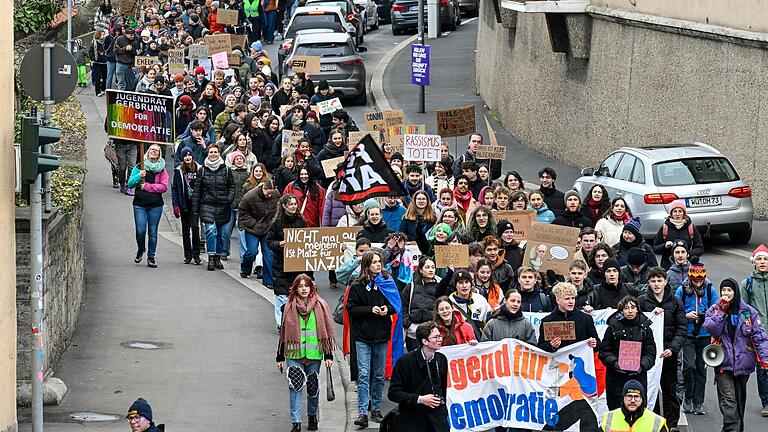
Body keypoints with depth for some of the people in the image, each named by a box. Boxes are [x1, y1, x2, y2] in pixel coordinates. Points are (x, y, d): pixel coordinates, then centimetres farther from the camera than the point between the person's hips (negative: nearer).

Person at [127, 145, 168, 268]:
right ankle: (140, 249, 22)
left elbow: (164, 187, -3)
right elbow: (130, 184, 2)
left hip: (156, 205, 0)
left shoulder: (162, 170, 7)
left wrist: (147, 186, -12)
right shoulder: (139, 167, 7)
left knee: (153, 232, 1)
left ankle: (151, 257, 11)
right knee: (140, 231, -7)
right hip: (140, 204, 0)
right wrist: (139, 176, -17)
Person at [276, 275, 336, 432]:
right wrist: (280, 357, 9)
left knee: (313, 387, 10)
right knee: (295, 387, -10)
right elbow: (283, 333, 9)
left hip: (314, 354, 0)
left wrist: (329, 356, 1)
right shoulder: (289, 307, 4)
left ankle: (312, 416, 30)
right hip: (294, 354, 0)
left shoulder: (320, 306, 3)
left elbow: (327, 332, 5)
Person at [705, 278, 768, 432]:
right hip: (724, 364, -1)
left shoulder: (749, 312, 1)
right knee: (728, 399, -15)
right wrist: (722, 311, -14)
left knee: (740, 399, 13)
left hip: (743, 363, 2)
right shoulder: (714, 310, 4)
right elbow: (712, 330, -12)